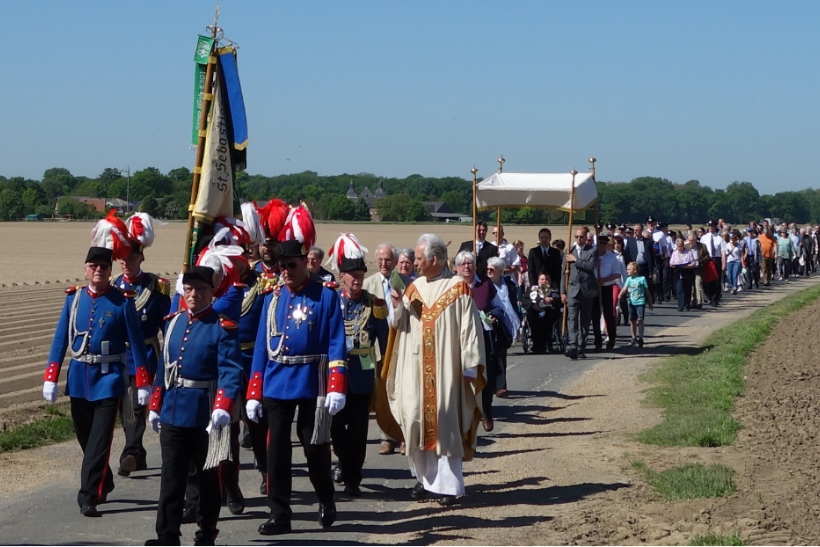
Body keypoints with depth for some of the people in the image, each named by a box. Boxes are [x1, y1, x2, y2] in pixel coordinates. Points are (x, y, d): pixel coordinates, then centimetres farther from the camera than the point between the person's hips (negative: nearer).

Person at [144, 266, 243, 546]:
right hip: (173, 412, 5)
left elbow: (231, 372, -19)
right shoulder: (173, 322, 10)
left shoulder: (223, 328, -10)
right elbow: (164, 366, 15)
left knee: (208, 476, 10)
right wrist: (155, 406, 14)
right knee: (171, 476, 3)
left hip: (205, 415, -5)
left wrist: (223, 408, -32)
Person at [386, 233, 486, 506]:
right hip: (416, 370, 5)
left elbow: (470, 330, -7)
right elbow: (400, 326, 13)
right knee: (418, 421, 5)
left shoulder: (458, 289, -5)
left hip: (446, 369, -5)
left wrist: (470, 368, -11)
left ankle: (448, 485, -2)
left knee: (445, 424, -4)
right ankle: (424, 477, 15)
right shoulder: (414, 288, 9)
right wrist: (398, 308, -8)